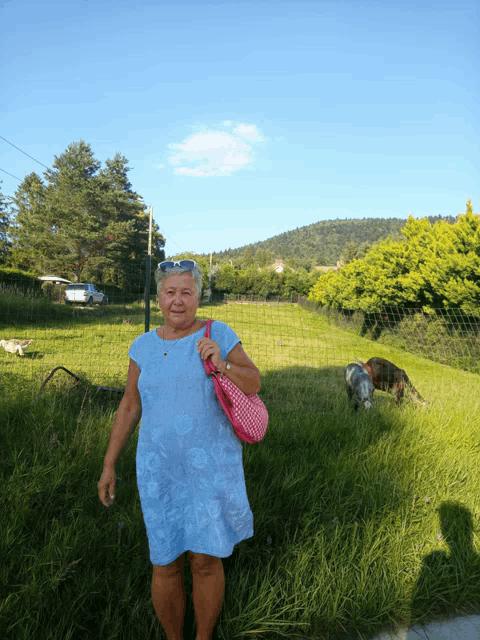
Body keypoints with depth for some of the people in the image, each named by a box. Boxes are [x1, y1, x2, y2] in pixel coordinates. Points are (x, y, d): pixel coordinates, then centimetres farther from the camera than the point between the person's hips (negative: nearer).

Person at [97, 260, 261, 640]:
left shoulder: (218, 334, -5)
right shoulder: (145, 345, 2)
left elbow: (254, 384, -3)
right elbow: (130, 407, 8)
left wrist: (222, 365, -23)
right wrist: (109, 465, 10)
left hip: (211, 467, -2)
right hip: (160, 472, 2)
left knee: (206, 561, 9)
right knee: (165, 565, 11)